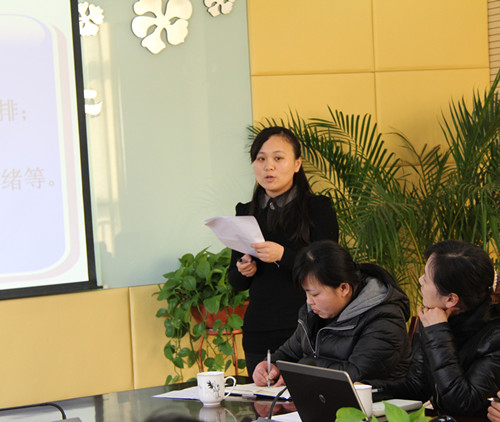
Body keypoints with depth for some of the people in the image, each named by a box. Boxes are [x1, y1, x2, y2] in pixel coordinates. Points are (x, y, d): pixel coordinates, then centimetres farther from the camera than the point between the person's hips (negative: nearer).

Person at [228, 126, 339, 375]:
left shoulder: (317, 208, 0)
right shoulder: (246, 213, 12)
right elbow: (234, 282, 17)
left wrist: (283, 255, -21)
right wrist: (243, 271, -5)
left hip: (306, 331, -4)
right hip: (259, 334, 4)